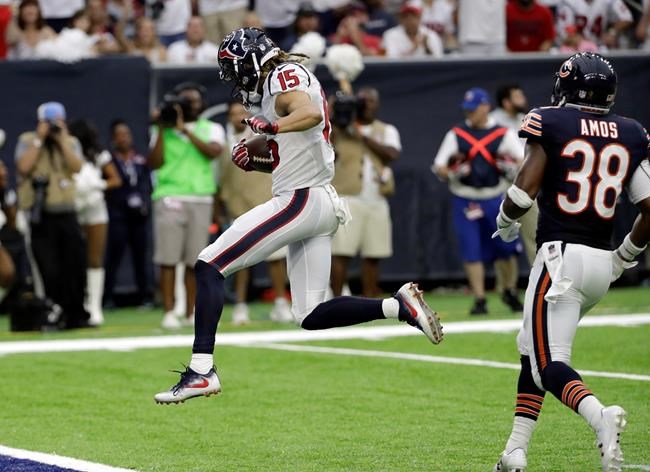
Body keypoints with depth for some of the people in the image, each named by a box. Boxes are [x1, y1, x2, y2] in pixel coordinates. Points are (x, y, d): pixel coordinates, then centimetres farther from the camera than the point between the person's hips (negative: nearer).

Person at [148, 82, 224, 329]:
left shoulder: (212, 129, 12)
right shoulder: (163, 130, 11)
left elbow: (213, 151, -9)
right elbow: (154, 163, 0)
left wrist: (184, 129, -11)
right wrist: (162, 129, -4)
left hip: (201, 200, 1)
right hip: (169, 199, -1)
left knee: (194, 261, 0)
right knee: (168, 259, -8)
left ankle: (191, 313, 6)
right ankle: (169, 313, -8)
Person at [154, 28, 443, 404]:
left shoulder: (284, 76, -7)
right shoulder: (292, 82, 23)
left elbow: (310, 114, -28)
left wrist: (274, 126, -42)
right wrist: (256, 160, 14)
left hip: (299, 201, -10)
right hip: (322, 205, 10)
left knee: (209, 267, -10)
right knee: (312, 316, 11)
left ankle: (201, 370, -19)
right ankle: (400, 306, 3)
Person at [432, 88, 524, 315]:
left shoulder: (503, 134, 4)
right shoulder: (456, 134, 6)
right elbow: (438, 168, 2)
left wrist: (511, 165, -25)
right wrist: (451, 172, -19)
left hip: (496, 199, 0)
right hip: (465, 200, 0)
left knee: (506, 246, 1)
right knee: (471, 251, -4)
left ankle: (510, 292, 22)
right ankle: (479, 300, 2)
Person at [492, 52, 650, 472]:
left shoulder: (550, 123, -4)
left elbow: (525, 191, -13)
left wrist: (505, 221, 8)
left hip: (562, 255, -6)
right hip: (602, 263, 6)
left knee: (549, 363, -7)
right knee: (533, 348, 21)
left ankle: (600, 417, -37)